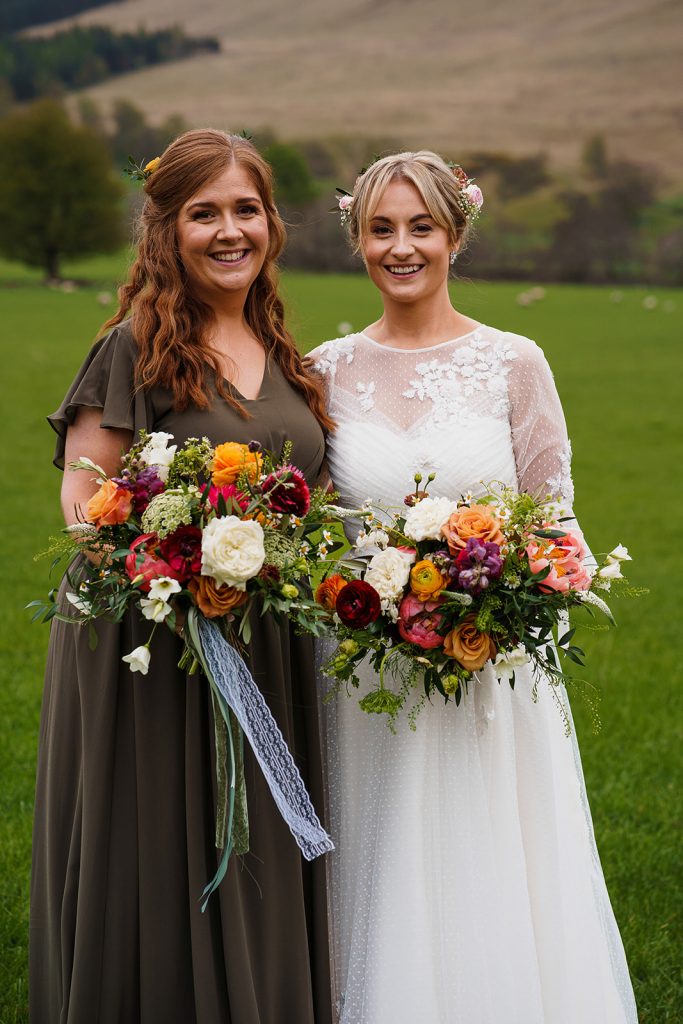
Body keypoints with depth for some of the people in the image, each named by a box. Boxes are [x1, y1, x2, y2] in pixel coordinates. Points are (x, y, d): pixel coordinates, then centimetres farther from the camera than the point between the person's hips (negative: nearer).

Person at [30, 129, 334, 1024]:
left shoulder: (281, 354, 12)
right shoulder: (138, 348, -7)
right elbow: (83, 501, -11)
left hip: (269, 651, 6)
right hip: (156, 647, -6)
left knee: (260, 877, 12)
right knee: (166, 874, 2)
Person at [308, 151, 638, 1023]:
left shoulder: (513, 364, -1)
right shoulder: (329, 370, 5)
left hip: (490, 667, -1)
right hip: (367, 673, 2)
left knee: (491, 900, 2)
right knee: (385, 895, 7)